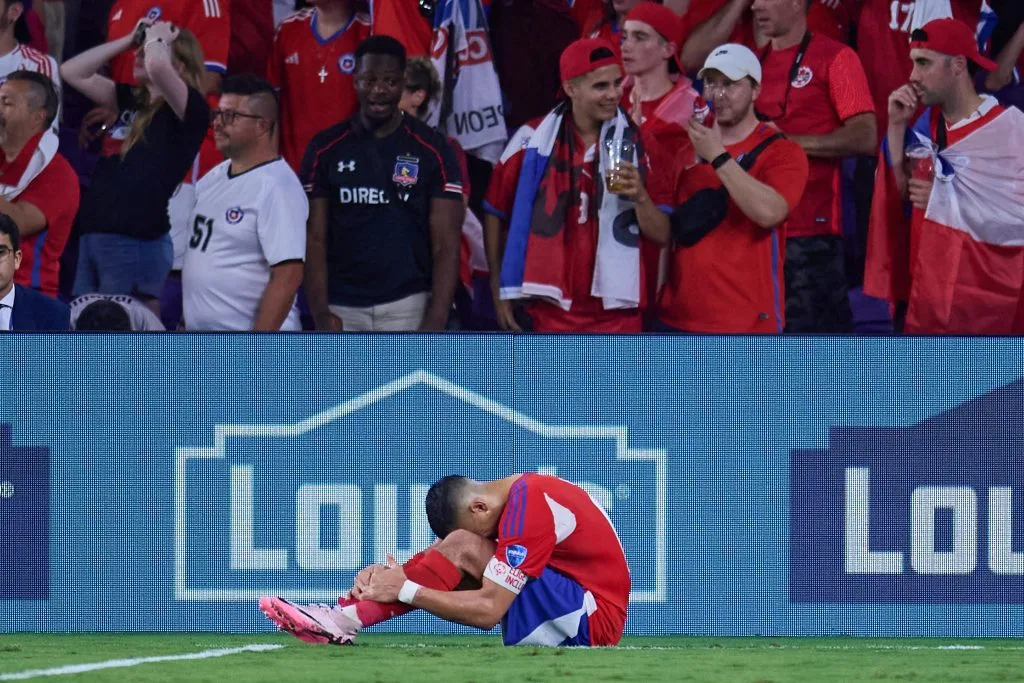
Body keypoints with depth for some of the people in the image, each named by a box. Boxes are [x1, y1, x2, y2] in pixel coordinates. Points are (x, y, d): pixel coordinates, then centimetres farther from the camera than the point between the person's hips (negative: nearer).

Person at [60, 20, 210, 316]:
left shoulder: (189, 109, -7)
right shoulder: (133, 100, 17)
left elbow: (157, 67, -27)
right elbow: (73, 72, 20)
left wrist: (157, 37, -5)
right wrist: (129, 40, 14)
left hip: (136, 242, -8)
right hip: (93, 235, 8)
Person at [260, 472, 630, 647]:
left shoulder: (528, 510, -19)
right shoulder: (520, 490, 10)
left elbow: (487, 611, -22)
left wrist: (406, 590, -16)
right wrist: (391, 576, -5)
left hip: (593, 622, -9)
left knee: (462, 547, -17)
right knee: (458, 554, 3)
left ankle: (345, 618, -20)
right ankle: (345, 616, -8)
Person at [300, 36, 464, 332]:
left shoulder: (432, 150, 1)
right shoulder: (326, 150, 6)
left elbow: (446, 246, -1)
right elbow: (315, 240, 4)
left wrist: (436, 322, -11)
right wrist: (320, 313, -8)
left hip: (408, 306, -2)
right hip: (343, 310, 2)